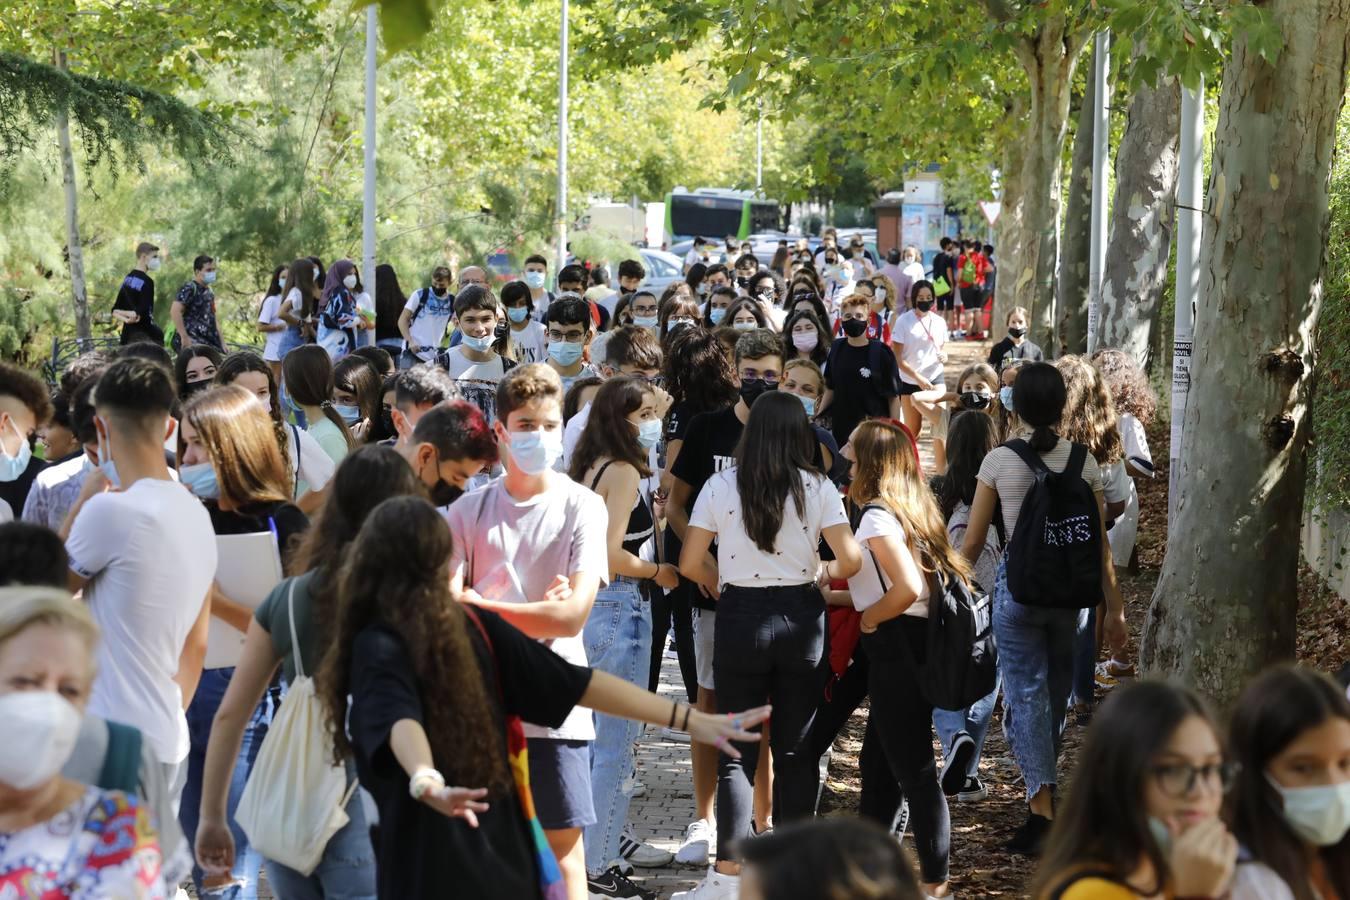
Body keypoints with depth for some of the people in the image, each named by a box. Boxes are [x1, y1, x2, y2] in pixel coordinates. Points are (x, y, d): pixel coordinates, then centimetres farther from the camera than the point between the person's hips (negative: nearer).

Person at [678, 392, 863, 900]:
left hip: (740, 616, -1)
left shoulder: (721, 487, -3)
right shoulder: (817, 488, -2)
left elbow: (690, 564, -4)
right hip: (802, 616, 1)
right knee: (797, 751, 11)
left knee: (737, 751, 4)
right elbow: (850, 560, -8)